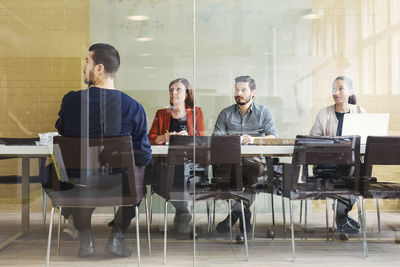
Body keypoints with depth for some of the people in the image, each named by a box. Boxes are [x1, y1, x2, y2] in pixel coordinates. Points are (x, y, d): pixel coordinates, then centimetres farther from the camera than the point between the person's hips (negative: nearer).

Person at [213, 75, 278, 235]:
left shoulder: (263, 112, 17)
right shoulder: (226, 114, 22)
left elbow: (273, 137, 2)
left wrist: (254, 139, -18)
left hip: (254, 158, -1)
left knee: (260, 169, -37)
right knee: (217, 168, -34)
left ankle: (235, 212, -17)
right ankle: (244, 213, -19)